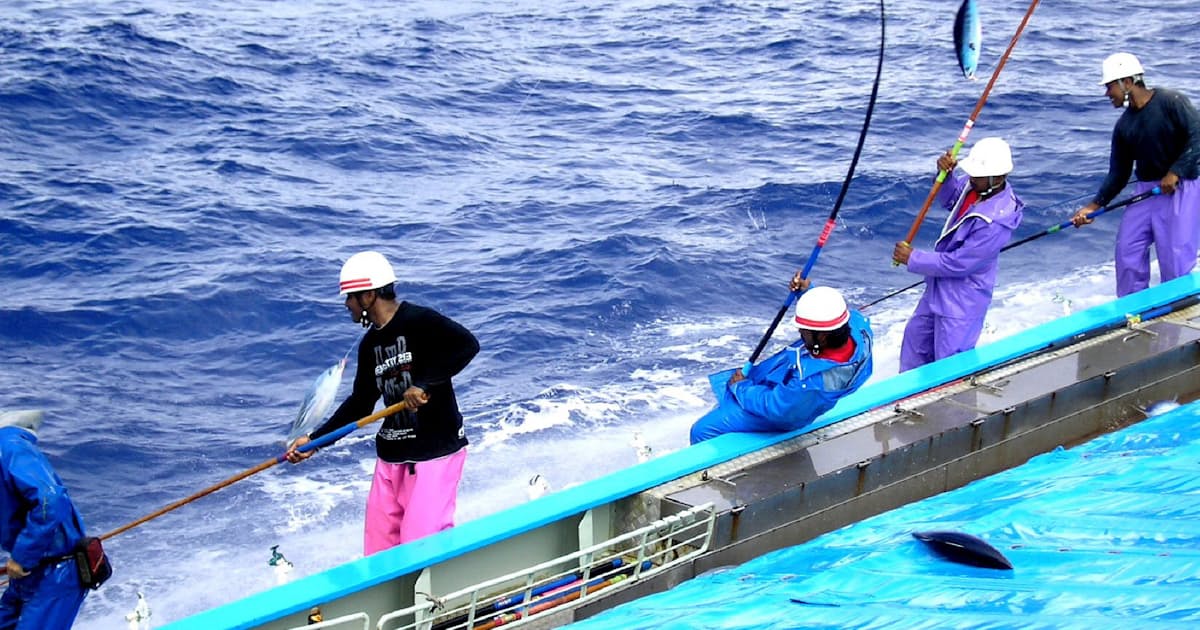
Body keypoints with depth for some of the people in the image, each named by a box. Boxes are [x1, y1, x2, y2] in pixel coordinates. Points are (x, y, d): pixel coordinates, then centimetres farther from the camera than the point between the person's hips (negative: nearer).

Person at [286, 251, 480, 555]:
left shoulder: (419, 321, -12)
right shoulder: (370, 344, 12)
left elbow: (467, 344, -25)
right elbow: (360, 404, 18)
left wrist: (425, 384, -29)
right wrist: (314, 440, 15)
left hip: (436, 452, -8)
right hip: (391, 455, 8)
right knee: (379, 549, 8)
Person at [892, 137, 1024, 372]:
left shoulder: (996, 222, -34)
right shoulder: (975, 186, -10)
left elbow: (957, 264, -28)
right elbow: (950, 198, 14)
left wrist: (913, 259, -18)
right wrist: (944, 174, -9)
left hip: (962, 300, -10)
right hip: (939, 288, 10)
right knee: (916, 335, 26)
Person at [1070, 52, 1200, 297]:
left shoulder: (1171, 102, -11)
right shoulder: (1124, 126, 8)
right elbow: (1118, 173, 11)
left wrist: (1175, 172, -23)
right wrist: (1095, 205, 3)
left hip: (1180, 189, -7)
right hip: (1145, 190, 7)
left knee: (1175, 257, -8)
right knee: (1127, 249, 3)